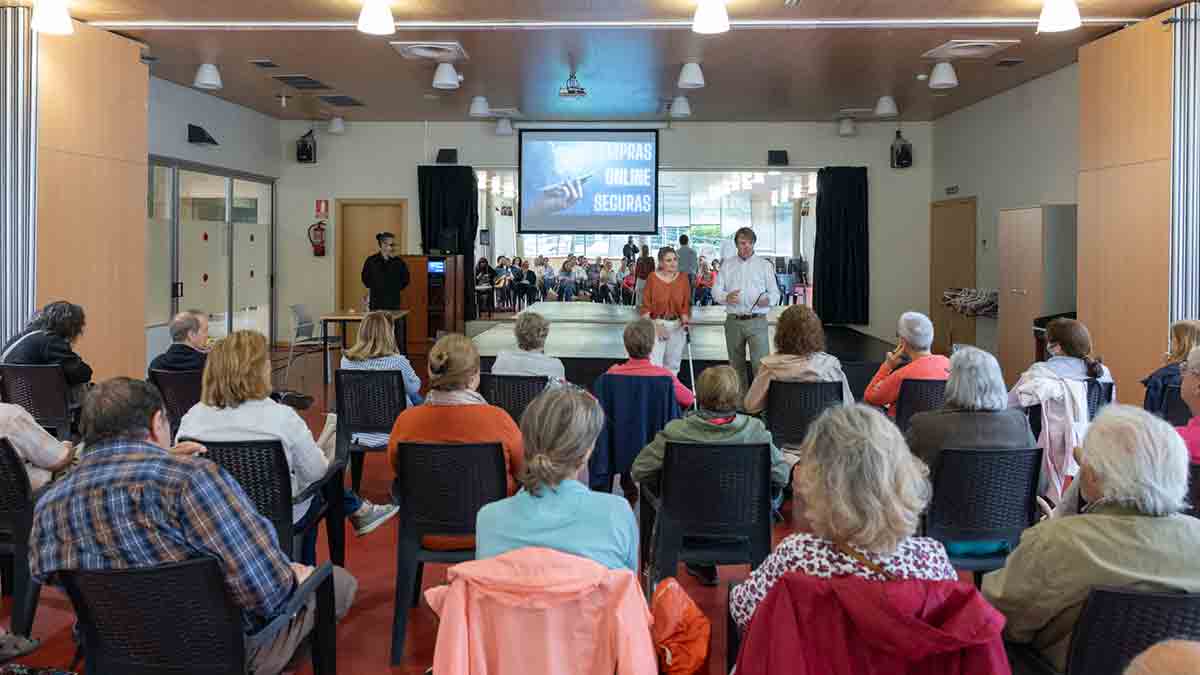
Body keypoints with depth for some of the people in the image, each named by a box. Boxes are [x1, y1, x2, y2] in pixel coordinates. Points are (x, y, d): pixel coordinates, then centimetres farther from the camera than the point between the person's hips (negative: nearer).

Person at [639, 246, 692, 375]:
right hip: (656, 324, -3)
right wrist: (652, 326, -11)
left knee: (673, 365, 14)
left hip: (677, 326, 3)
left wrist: (685, 321, -11)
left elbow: (686, 303, 5)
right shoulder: (653, 278, -5)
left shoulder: (682, 278, 2)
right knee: (654, 364, -13)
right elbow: (645, 306, -3)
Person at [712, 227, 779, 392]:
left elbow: (775, 292, 6)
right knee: (736, 365, 9)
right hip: (733, 321, 2)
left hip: (757, 321, -2)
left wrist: (768, 300, -18)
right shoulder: (727, 264, 12)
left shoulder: (765, 265, 8)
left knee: (761, 364, -14)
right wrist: (726, 297, -16)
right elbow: (716, 289, 7)